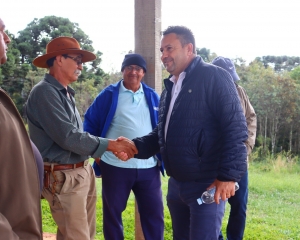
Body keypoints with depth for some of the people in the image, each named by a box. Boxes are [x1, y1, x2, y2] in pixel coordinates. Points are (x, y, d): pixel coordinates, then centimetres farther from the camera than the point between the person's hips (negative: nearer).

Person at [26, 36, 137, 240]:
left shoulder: (66, 93, 13)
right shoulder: (44, 92, -15)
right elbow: (68, 137, -21)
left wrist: (112, 146, 4)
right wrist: (110, 145, -15)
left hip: (83, 173, 9)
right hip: (64, 177, -9)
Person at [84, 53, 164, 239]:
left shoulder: (153, 96, 8)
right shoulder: (109, 95, 0)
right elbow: (90, 123, 5)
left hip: (149, 167, 2)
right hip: (115, 167, -2)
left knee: (154, 214, 9)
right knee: (112, 213, 12)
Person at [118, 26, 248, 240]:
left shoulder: (214, 77, -10)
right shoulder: (170, 87, 16)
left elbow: (235, 129, -17)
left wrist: (228, 175, -22)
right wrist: (135, 147, 4)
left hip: (207, 184, -8)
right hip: (176, 184, 8)